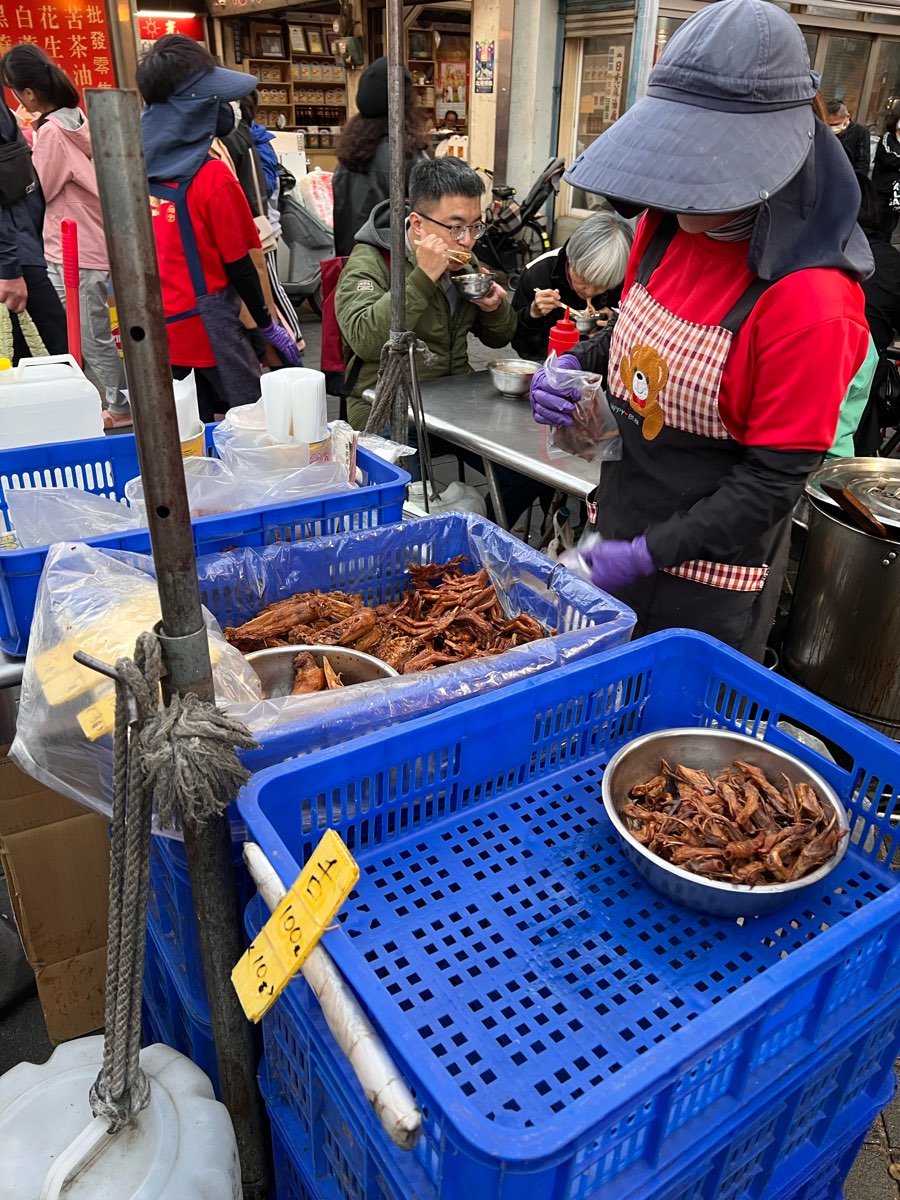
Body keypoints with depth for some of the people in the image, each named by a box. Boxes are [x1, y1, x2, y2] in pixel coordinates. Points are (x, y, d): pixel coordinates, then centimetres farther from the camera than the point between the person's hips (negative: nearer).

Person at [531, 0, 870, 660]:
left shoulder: (812, 303, -24)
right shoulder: (667, 224, -3)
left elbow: (772, 481, -21)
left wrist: (648, 553, -24)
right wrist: (575, 367, -6)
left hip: (707, 586, -7)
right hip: (617, 531, 7)